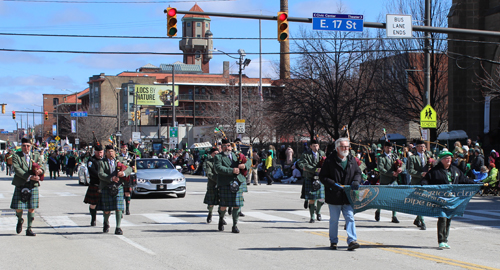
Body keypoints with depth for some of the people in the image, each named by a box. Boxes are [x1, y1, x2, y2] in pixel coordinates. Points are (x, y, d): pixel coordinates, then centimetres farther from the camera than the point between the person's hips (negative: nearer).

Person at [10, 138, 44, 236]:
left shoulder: (36, 155, 11)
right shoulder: (16, 156, 0)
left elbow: (41, 166, 4)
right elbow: (17, 169, -13)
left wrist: (40, 170, -22)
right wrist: (29, 177, -22)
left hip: (33, 186, 2)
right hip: (20, 186, -2)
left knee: (31, 208, 0)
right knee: (18, 208, -2)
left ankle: (29, 229, 9)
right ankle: (20, 220, 32)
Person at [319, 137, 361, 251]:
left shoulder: (352, 160, 7)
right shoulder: (330, 160, -6)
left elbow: (358, 172, 15)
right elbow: (322, 177, -6)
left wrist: (356, 181, -6)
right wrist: (333, 184, -18)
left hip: (348, 196, 3)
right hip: (334, 196, -3)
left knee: (350, 218, -5)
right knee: (334, 220, 8)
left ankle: (351, 241, -8)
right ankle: (333, 241, 21)